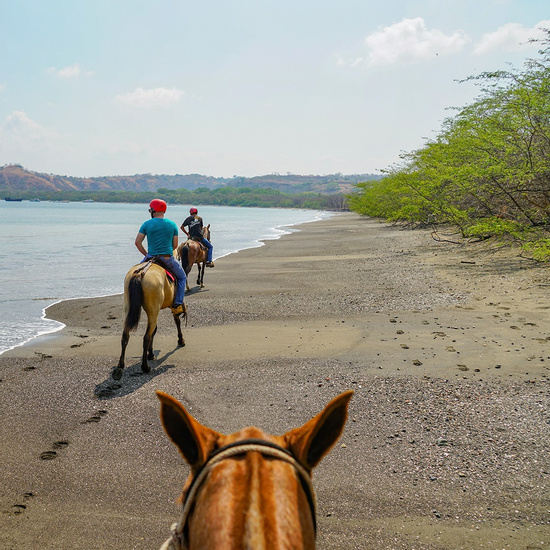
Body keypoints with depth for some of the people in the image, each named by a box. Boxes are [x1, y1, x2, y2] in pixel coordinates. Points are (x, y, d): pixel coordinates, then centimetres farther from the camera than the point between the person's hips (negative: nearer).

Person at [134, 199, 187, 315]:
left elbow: (137, 242, -2)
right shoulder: (172, 225, 1)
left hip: (151, 258, 0)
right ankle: (178, 304, 10)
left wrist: (146, 254, 11)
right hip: (169, 259, 0)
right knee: (182, 277, 21)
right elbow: (175, 245, 4)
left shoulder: (146, 224, -2)